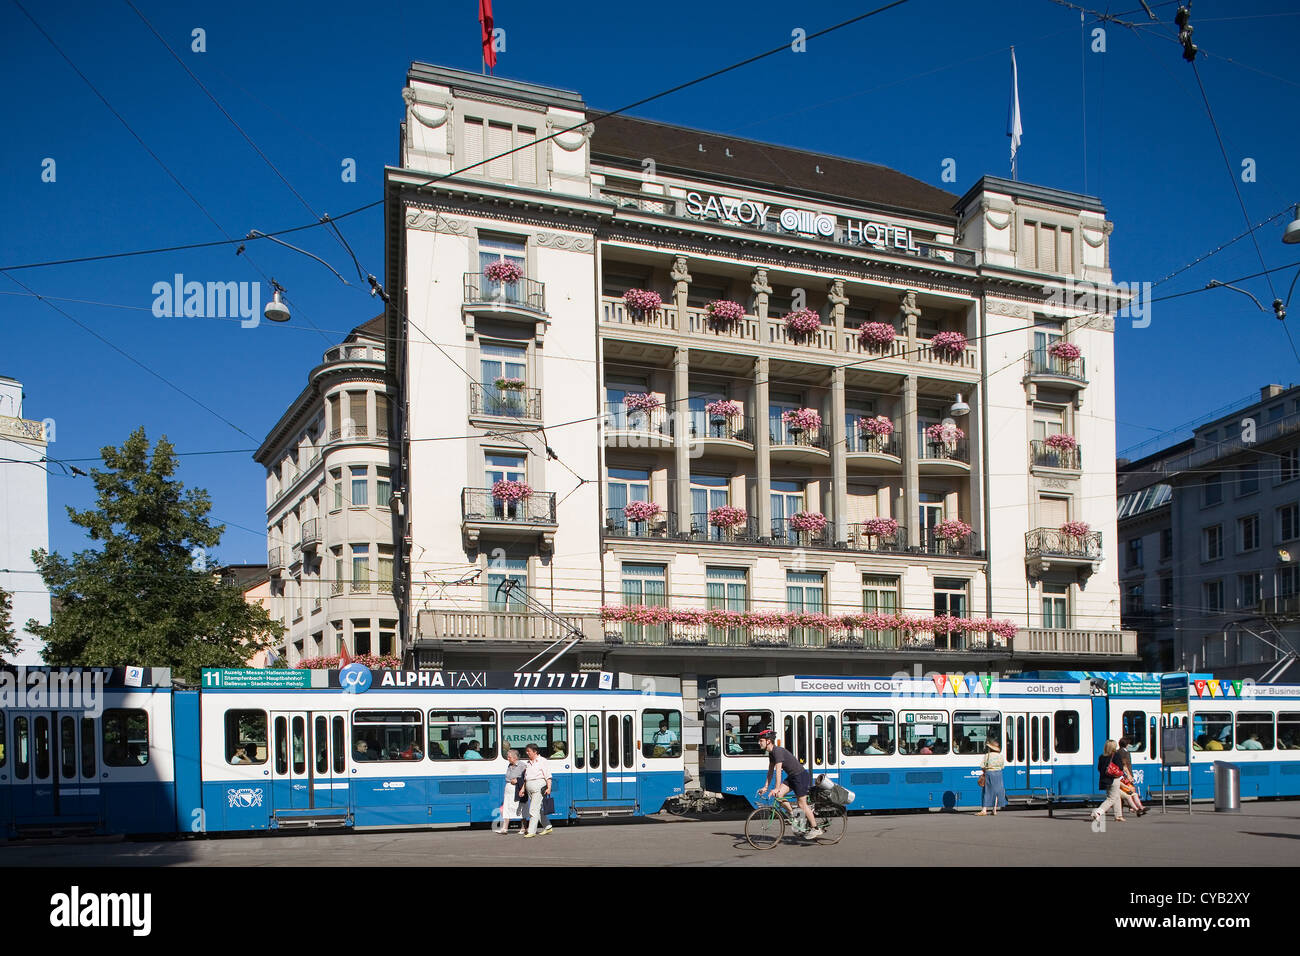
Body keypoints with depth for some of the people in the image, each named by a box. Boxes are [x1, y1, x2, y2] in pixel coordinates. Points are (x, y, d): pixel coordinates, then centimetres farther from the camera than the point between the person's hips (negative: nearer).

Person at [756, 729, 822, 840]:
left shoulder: (778, 751, -23)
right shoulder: (771, 753, 7)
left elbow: (778, 771, -28)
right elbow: (770, 771, 11)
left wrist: (777, 788, -31)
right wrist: (765, 787, 7)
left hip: (801, 776, -9)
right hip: (791, 777, 9)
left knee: (802, 804, -4)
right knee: (778, 795, -7)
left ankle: (815, 829, 8)